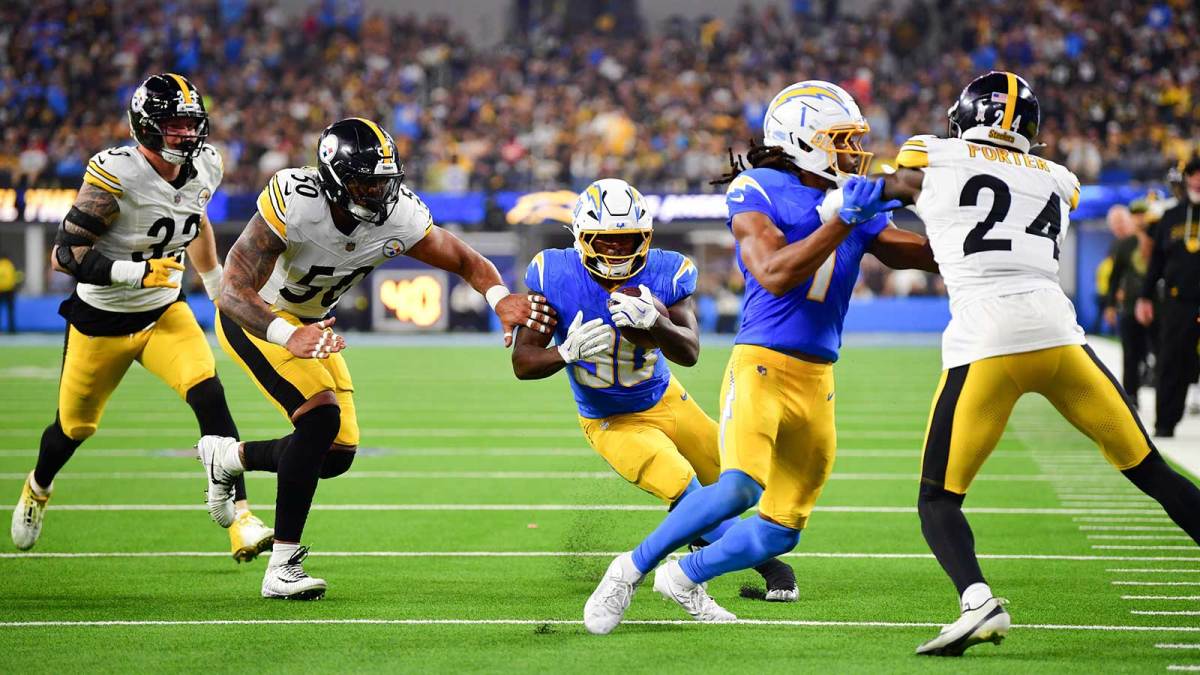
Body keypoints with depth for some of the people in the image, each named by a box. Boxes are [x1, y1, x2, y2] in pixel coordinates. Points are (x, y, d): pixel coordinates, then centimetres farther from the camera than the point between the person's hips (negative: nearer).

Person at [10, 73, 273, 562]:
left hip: (163, 313, 4)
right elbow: (64, 254, -27)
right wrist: (135, 273, -37)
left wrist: (217, 287, 25)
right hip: (101, 321, -4)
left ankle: (238, 519, -24)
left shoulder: (203, 168, -7)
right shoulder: (114, 177, -27)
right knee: (75, 425, 17)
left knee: (209, 396, -22)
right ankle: (38, 487, 51)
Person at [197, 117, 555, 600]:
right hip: (253, 319, -7)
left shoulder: (400, 217, -19)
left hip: (307, 323, 7)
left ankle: (228, 456, 30)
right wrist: (289, 337, -53)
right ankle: (282, 569, -18)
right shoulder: (294, 203, -34)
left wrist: (500, 299, -28)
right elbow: (234, 293, -35)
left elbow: (467, 262, -5)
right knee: (321, 415, -26)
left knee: (337, 455, 3)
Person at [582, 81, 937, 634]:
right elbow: (775, 275, -19)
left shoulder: (857, 199, 11)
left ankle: (685, 577, 31)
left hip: (818, 381, 7)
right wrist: (839, 222, -23)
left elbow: (924, 254, 18)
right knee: (738, 489, -28)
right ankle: (632, 569, -11)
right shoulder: (757, 191, -7)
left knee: (781, 530, 9)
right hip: (763, 364, -7)